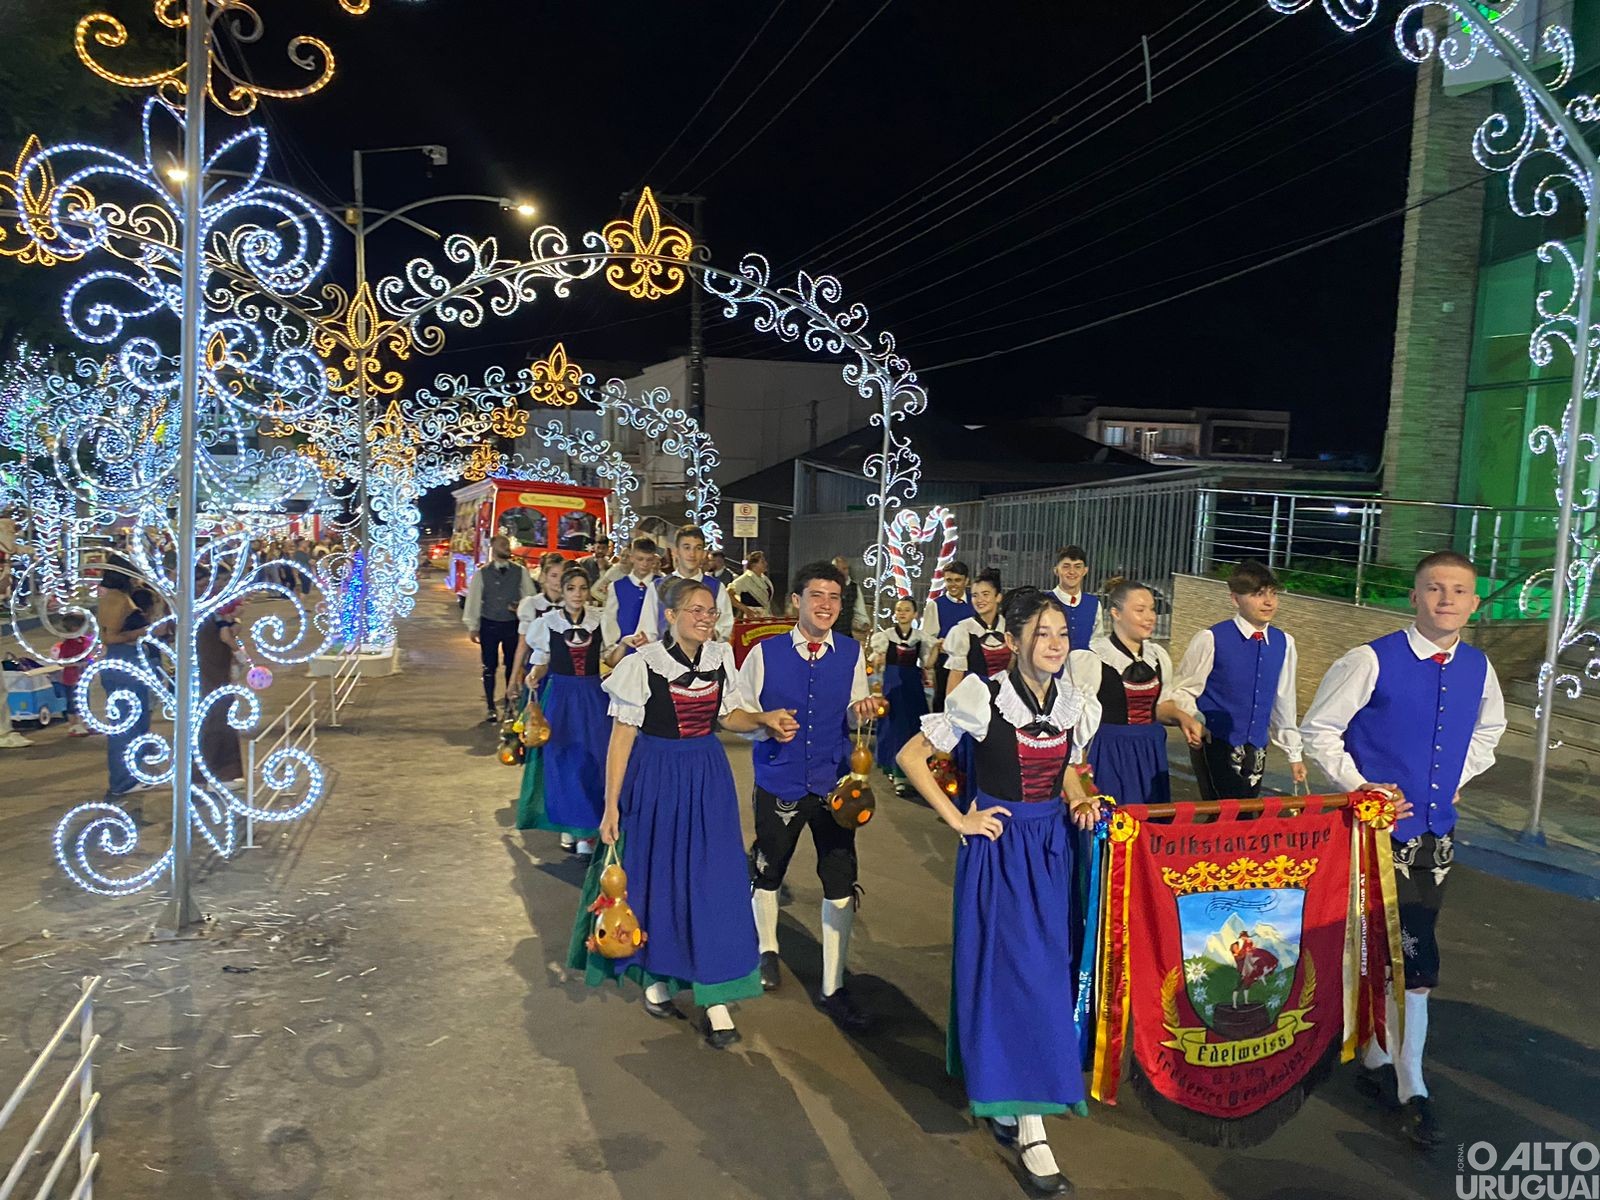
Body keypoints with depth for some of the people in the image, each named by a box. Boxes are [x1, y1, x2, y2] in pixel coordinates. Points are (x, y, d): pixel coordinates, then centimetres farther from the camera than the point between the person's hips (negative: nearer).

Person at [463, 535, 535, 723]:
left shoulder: (520, 572, 1)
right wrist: (473, 627, -3)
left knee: (512, 666, 8)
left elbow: (530, 595, 5)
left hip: (512, 624, 1)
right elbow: (473, 599, -1)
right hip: (489, 625, -1)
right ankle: (491, 708, 14)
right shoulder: (481, 573, -2)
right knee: (490, 667, 3)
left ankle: (510, 705, 22)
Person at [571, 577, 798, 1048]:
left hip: (708, 778, 3)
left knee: (713, 882, 1)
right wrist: (611, 806, -10)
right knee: (655, 877, 9)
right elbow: (621, 737, -10)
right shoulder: (642, 664, -13)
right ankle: (655, 978, 32)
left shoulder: (721, 657, -1)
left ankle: (716, 998, 9)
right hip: (655, 778, -3)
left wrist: (766, 720, -7)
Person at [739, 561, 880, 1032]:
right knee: (767, 871, 18)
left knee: (840, 883, 1)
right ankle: (767, 949, 48)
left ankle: (832, 988, 17)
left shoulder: (852, 653, -2)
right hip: (779, 781, -1)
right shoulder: (765, 653, -8)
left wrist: (862, 711, -19)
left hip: (834, 782, 1)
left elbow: (853, 720, 4)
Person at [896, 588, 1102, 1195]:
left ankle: (1002, 1096, 32)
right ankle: (1031, 1132, 5)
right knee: (1016, 971, -4)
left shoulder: (1077, 703, 1)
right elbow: (911, 755, -8)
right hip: (998, 846, -5)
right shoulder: (982, 696, -15)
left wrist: (1079, 800, -2)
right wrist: (957, 819, -9)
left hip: (1051, 845, 5)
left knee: (1046, 968, 11)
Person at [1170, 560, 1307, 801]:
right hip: (1215, 746, -5)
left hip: (1256, 751, 5)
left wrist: (1293, 755, 18)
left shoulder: (1283, 643, 5)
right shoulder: (1211, 640, -11)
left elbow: (1284, 702, 14)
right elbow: (1182, 692, -4)